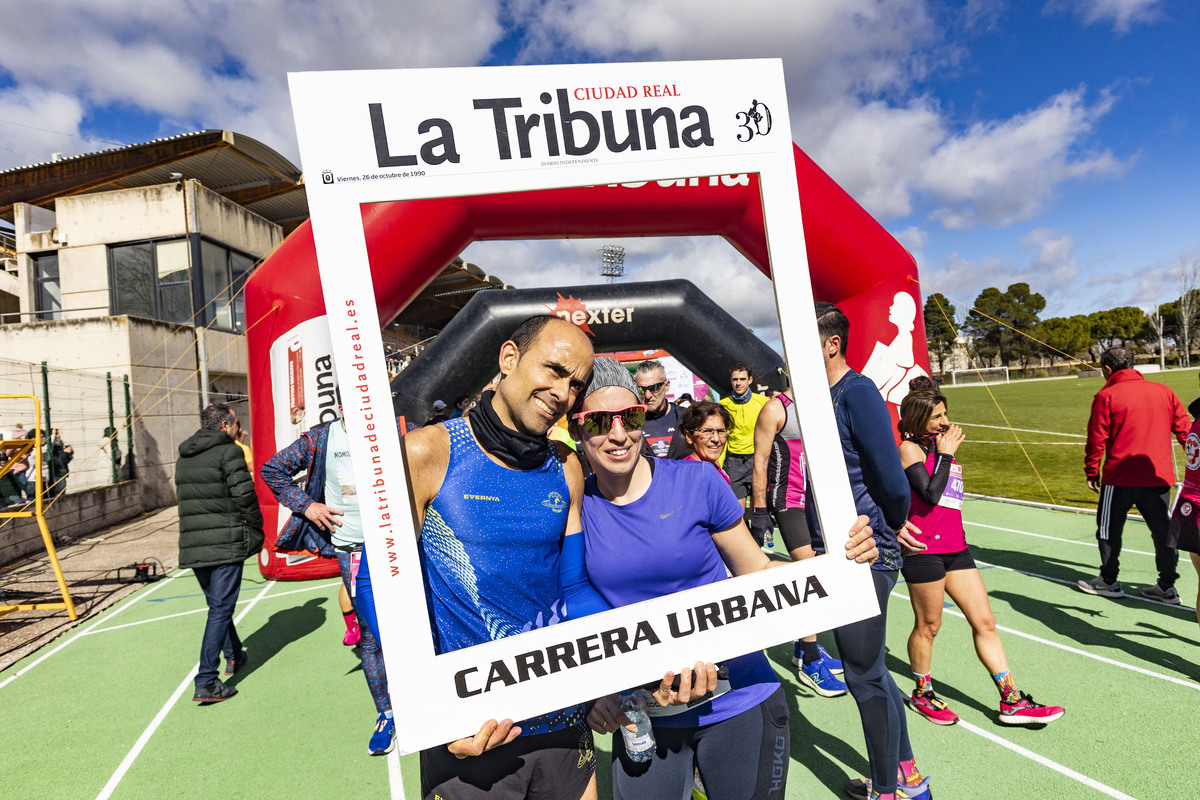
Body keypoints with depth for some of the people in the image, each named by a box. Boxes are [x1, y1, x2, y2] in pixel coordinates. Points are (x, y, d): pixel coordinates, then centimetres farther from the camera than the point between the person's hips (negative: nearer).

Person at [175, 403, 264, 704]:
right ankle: (206, 682, -5)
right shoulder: (228, 452, -9)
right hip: (226, 543, -7)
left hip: (192, 545, 7)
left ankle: (234, 656, 39)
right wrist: (256, 533, -1)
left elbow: (185, 498, 18)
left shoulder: (183, 457, 14)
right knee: (220, 610, -3)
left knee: (217, 605, 22)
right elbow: (245, 497, -14)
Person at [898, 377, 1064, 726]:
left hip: (954, 546, 8)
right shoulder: (911, 448, -9)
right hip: (924, 549, -8)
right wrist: (946, 454, -15)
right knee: (928, 626, 6)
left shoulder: (939, 443, 15)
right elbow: (930, 494, -22)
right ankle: (922, 694, 25)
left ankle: (1012, 702, 15)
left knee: (985, 622, 8)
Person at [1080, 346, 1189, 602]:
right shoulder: (1164, 392, 6)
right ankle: (1167, 586, 17)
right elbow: (1185, 430, 10)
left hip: (1120, 477, -5)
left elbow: (1097, 439, -8)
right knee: (1163, 530, 12)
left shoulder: (1106, 396, -8)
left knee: (1110, 528, 9)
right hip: (1159, 476, 5)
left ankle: (1109, 581, 17)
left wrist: (1092, 471, 1)